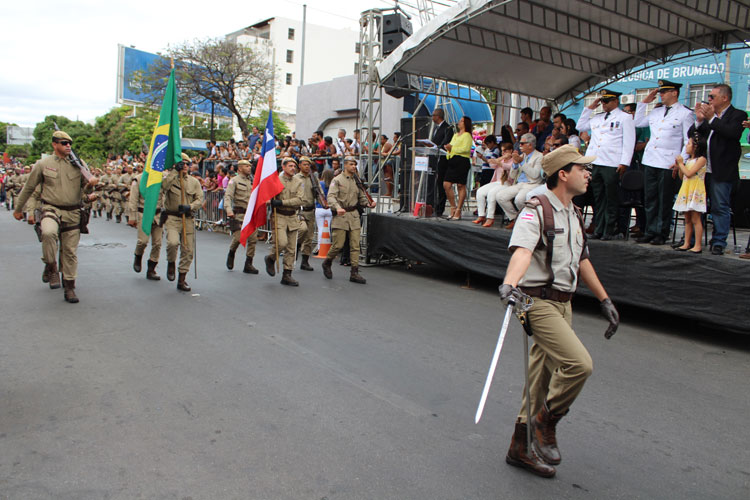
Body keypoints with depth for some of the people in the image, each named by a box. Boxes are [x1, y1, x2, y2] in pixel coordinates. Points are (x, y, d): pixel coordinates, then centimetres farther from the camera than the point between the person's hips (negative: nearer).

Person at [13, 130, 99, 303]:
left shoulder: (78, 164, 6)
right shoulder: (43, 164, 2)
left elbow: (86, 188, 12)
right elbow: (28, 188, 11)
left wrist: (90, 185, -13)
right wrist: (18, 209, 19)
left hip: (72, 212, 2)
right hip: (51, 209, -2)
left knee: (70, 251, 5)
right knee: (48, 232, -34)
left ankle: (69, 287, 16)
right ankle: (50, 267, -11)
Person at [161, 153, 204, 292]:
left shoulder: (194, 181, 11)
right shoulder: (170, 178, 4)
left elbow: (200, 199, 2)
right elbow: (163, 186, -20)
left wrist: (190, 207, -16)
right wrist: (175, 171, -19)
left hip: (188, 219, 3)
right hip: (172, 218, -3)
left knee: (188, 250, 3)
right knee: (173, 242, -28)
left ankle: (182, 280, 15)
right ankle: (171, 263, 5)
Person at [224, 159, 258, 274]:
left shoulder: (252, 181, 18)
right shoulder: (234, 180, 0)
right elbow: (228, 196, -11)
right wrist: (229, 210, -26)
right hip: (239, 214, -5)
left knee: (253, 239, -1)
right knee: (238, 238, -11)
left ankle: (248, 264, 7)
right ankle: (231, 254, 22)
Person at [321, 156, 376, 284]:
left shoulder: (357, 181, 16)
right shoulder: (337, 180, -2)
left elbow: (361, 197, 20)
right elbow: (331, 196, -13)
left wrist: (368, 203, -2)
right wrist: (337, 208, -30)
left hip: (354, 215, 5)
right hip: (341, 216, -5)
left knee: (355, 246, 0)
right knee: (338, 245, -4)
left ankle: (354, 273, 3)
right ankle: (327, 263, 23)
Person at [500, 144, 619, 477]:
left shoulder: (573, 214, 16)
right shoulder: (537, 210, -12)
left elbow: (582, 260, 24)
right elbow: (522, 250, -30)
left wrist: (605, 300, 26)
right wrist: (510, 283, -49)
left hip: (563, 304, 9)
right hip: (539, 302, -9)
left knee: (543, 376, 11)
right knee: (579, 363, -20)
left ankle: (522, 447, 24)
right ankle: (544, 422, 4)